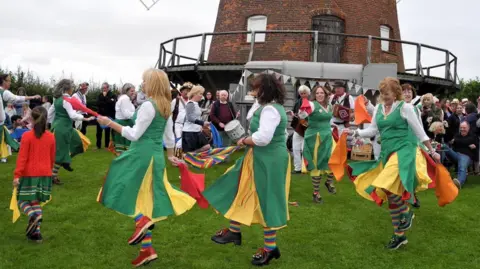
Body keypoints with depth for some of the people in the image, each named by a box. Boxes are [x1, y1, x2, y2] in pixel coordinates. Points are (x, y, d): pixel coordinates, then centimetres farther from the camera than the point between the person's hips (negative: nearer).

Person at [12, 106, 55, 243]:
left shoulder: (27, 136, -12)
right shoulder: (51, 137, 2)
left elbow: (22, 157, -14)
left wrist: (17, 174, -12)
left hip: (29, 174, -4)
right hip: (45, 174, 4)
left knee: (22, 201, 9)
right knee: (36, 202, 13)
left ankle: (33, 215, -22)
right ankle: (36, 232, 9)